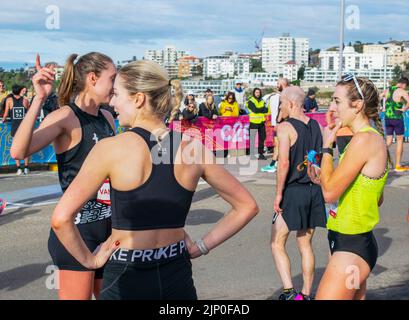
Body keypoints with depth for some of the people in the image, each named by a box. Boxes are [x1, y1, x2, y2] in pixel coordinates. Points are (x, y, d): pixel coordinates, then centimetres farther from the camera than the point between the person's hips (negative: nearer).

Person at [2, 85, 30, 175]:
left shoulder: (9, 100, 0)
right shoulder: (25, 100, 3)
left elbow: (6, 114, -3)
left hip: (14, 126, -1)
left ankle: (18, 167, -2)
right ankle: (26, 167, 8)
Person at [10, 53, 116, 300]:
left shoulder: (108, 118, 8)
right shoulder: (65, 117, -14)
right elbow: (19, 152, -31)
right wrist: (39, 99, -36)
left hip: (108, 224, 8)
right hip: (77, 228, -8)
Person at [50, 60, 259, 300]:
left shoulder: (110, 149, -14)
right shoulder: (193, 148, -4)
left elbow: (61, 218, -19)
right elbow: (247, 206, 3)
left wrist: (89, 260, -4)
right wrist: (201, 247, 5)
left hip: (126, 279, -2)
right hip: (178, 276, 3)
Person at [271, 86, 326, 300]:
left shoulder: (285, 127, -12)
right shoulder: (316, 126, 8)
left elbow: (284, 163, -20)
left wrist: (278, 193, -13)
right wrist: (319, 187, 18)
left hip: (293, 191, -6)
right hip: (314, 190, 7)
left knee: (277, 244, 4)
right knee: (305, 245, 15)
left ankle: (290, 291, -7)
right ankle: (306, 294, 21)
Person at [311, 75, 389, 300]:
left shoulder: (364, 140, -19)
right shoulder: (373, 138, 11)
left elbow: (330, 193, -21)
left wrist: (327, 146, -10)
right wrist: (324, 180, 13)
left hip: (351, 248, -10)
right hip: (354, 243, 10)